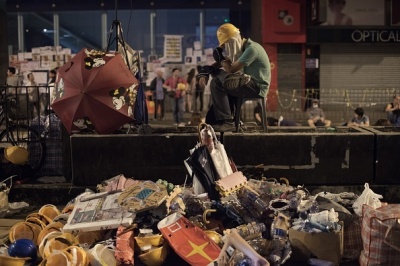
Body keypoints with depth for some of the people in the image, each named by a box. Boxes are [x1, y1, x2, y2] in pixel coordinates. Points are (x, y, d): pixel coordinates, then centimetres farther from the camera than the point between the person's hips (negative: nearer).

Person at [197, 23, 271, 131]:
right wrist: (205, 72, -2)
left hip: (257, 87, -10)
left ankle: (226, 122, -20)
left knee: (216, 84, -20)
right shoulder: (241, 48, 16)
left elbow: (231, 69, -20)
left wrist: (221, 58, -3)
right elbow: (220, 64, 16)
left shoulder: (251, 49, -15)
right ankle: (212, 121, 10)